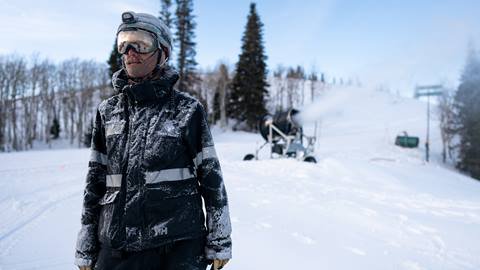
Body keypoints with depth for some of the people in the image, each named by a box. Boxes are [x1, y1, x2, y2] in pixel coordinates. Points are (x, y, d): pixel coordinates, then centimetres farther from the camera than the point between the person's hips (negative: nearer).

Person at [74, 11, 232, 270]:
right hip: (116, 248, 3)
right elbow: (95, 181, 9)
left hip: (180, 246, -2)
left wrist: (219, 243, -3)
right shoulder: (107, 111, 6)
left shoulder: (188, 109, -3)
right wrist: (86, 249, 9)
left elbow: (211, 177, -3)